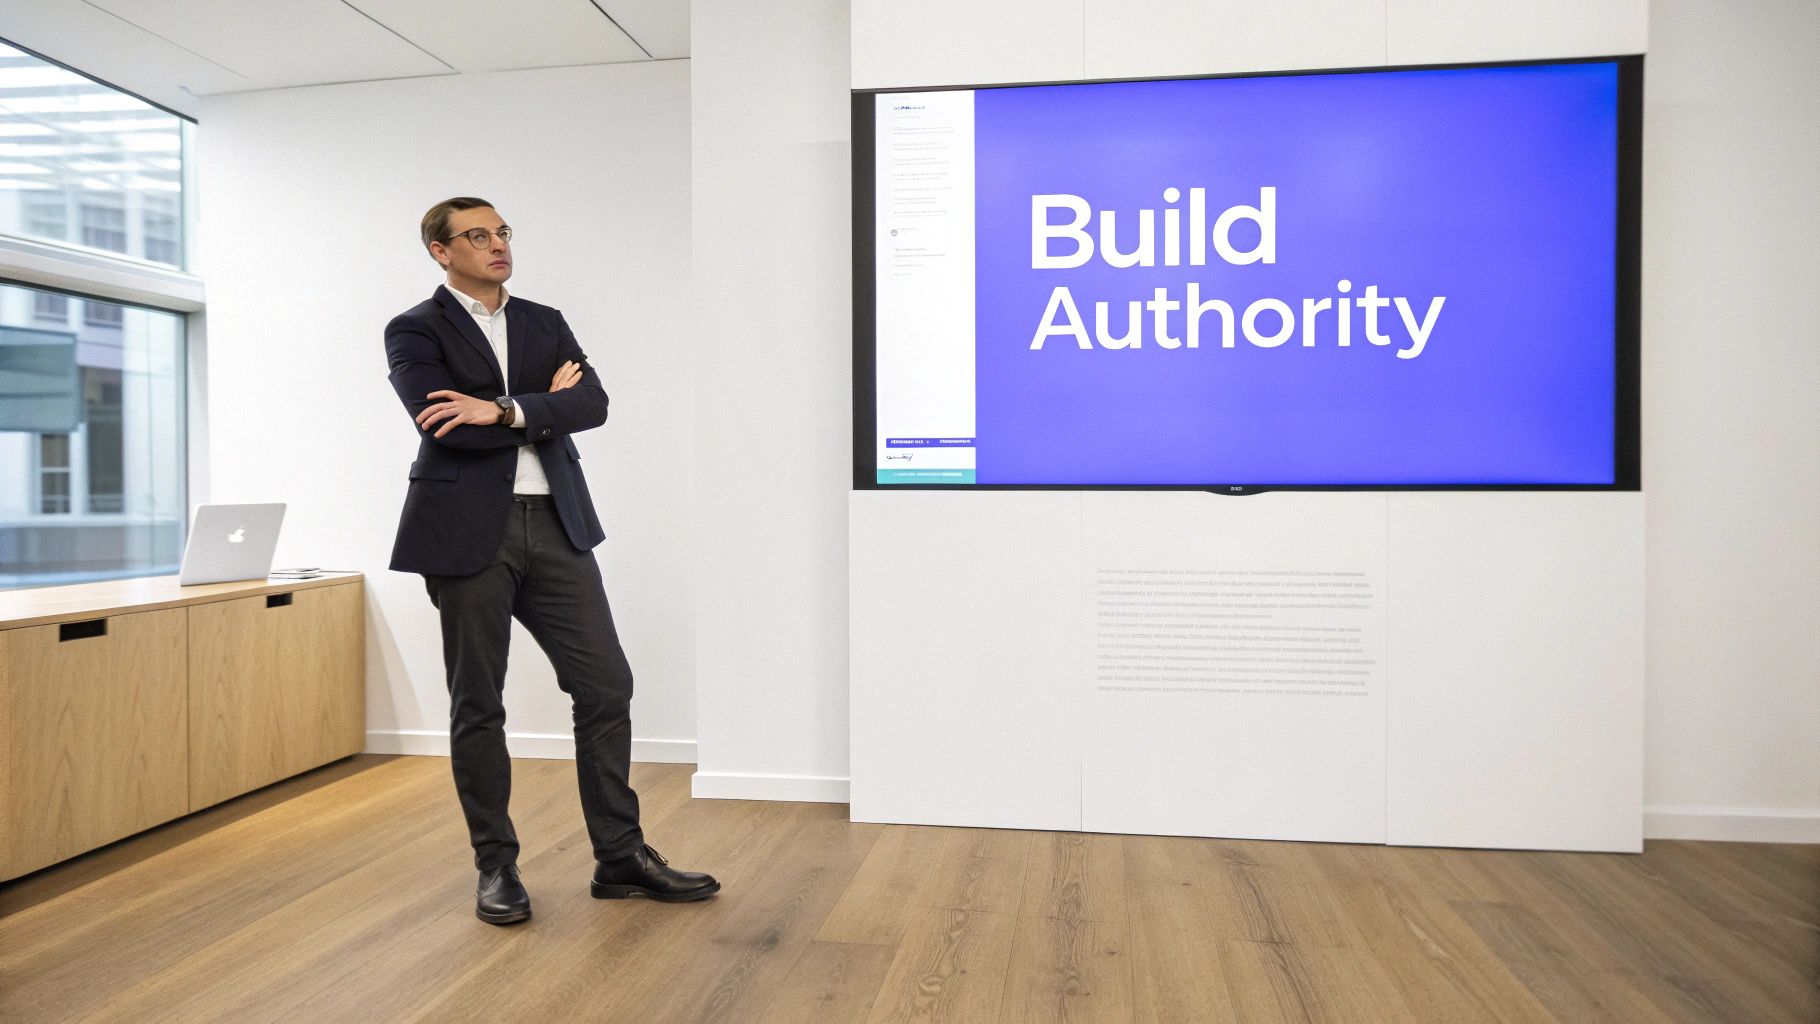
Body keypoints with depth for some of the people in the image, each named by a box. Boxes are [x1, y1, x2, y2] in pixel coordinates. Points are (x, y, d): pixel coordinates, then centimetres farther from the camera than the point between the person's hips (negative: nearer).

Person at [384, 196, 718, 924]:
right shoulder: (414, 330, 1)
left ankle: (621, 857, 15)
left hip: (554, 527, 4)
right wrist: (544, 406, -6)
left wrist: (505, 410, -17)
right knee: (477, 704, 6)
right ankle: (496, 868, 21)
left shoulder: (545, 323, 14)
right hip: (468, 532, -4)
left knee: (606, 686, 2)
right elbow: (443, 424, -15)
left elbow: (592, 403, -3)